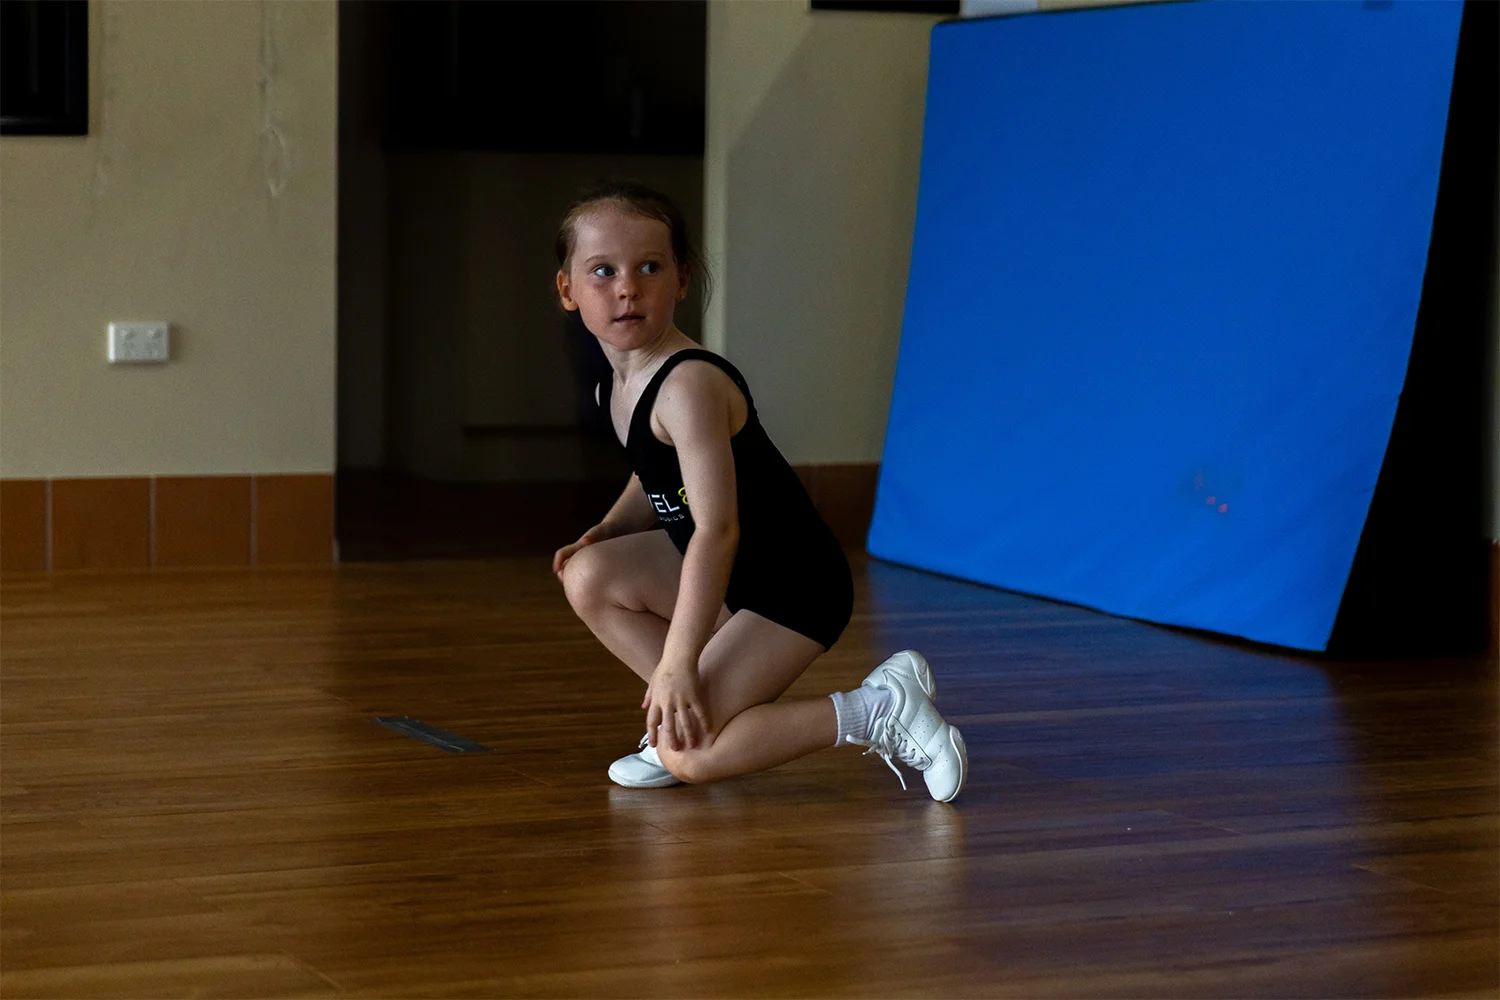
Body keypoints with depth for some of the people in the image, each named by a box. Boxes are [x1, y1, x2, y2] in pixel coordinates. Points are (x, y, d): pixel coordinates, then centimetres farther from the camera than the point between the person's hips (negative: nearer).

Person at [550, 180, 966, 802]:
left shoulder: (689, 385, -25)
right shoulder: (616, 388, 5)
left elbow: (717, 528, -30)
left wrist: (679, 660, -30)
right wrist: (608, 530, 1)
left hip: (790, 586, -9)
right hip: (728, 572, 9)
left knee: (687, 754, -16)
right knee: (589, 577, 5)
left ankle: (876, 710, -8)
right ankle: (704, 712, 9)